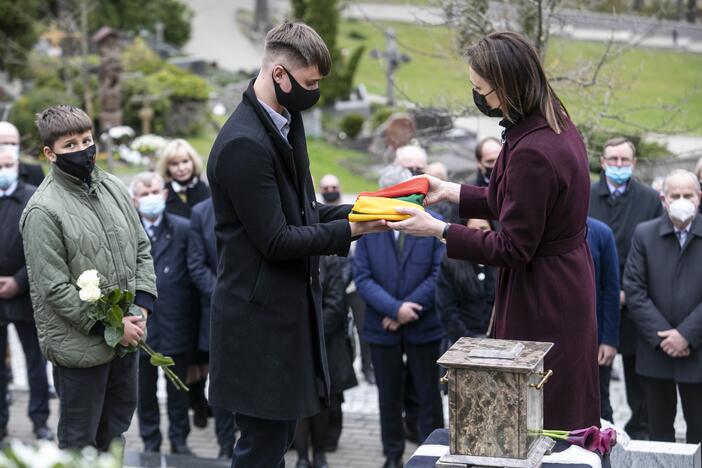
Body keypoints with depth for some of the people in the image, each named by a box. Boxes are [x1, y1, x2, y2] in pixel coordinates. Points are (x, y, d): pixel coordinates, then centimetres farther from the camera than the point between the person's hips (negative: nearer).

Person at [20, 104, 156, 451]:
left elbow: (142, 248, 12)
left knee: (116, 428, 22)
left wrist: (141, 303, -3)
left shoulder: (114, 189, 3)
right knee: (80, 441, 8)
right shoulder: (42, 211, -17)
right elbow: (54, 289, -18)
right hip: (80, 344, -6)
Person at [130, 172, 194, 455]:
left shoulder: (183, 229, -1)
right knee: (145, 386, 10)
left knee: (177, 387, 11)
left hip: (174, 322, -1)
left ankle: (179, 440, 23)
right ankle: (150, 441, 22)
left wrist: (188, 312, -5)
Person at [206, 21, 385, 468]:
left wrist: (354, 211, 0)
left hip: (287, 307, 9)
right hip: (260, 317, -9)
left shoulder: (286, 122, 8)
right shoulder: (244, 144, -23)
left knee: (279, 431, 16)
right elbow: (275, 240, -21)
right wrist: (349, 231, -17)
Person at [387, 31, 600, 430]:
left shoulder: (531, 152, -27)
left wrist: (439, 230, -14)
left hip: (541, 304, -10)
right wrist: (451, 192, 16)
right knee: (569, 419, 17)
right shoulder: (560, 127, 4)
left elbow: (513, 249, -20)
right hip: (570, 288, 10)